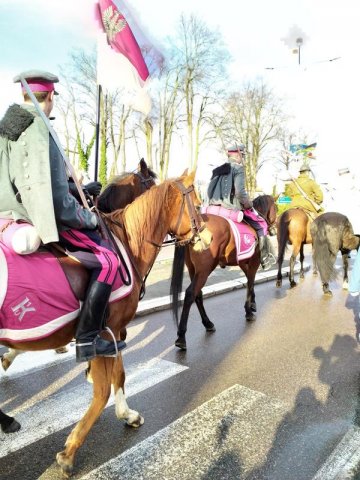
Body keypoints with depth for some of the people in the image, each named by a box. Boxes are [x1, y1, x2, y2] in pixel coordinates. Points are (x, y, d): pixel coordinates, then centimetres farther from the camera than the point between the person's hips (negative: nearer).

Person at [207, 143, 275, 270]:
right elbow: (240, 191, -17)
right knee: (261, 224, 9)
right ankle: (265, 258, 12)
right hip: (232, 207, -7)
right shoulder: (238, 168, -5)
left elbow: (210, 190, 18)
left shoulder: (218, 170, 17)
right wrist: (248, 205, -3)